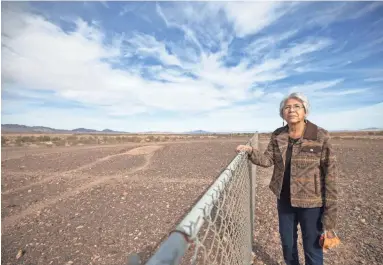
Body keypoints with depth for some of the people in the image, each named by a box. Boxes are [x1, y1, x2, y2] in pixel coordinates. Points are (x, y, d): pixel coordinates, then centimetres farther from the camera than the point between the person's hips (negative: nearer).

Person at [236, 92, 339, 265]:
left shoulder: (321, 137, -16)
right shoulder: (277, 135, -4)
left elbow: (330, 175, -14)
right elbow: (268, 159, -5)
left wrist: (329, 216, -14)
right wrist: (251, 151, -24)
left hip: (311, 202, -3)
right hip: (284, 199, 4)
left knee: (312, 248, 17)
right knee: (287, 242, 24)